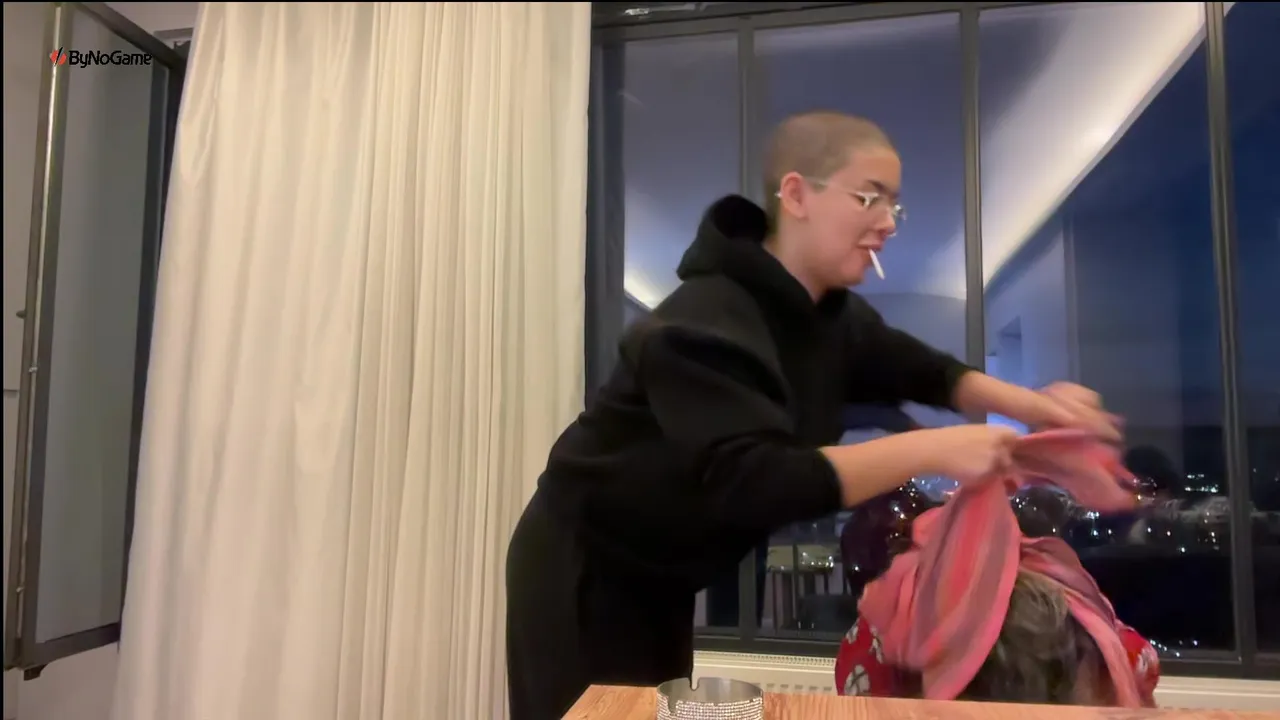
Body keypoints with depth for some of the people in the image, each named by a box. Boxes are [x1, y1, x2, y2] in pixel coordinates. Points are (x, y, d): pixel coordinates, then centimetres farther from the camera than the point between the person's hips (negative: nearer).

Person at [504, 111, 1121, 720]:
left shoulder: (829, 315, -2)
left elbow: (920, 369, 8)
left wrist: (1029, 405, -10)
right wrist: (929, 451, -39)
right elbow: (749, 483, -40)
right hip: (583, 577, -8)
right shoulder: (705, 325, -30)